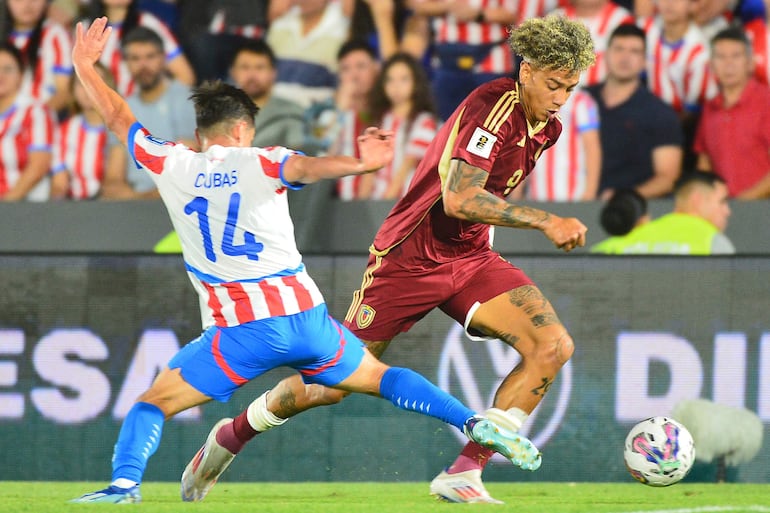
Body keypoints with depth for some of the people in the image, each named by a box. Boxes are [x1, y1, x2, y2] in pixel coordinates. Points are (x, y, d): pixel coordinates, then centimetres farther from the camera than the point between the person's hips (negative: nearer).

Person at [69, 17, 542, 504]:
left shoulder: (172, 166, 5)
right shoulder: (260, 162, 2)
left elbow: (118, 116, 16)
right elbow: (305, 167, -21)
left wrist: (85, 65, 31)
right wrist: (358, 163, -39)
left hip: (238, 332, -1)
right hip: (305, 314, 1)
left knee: (153, 403, 8)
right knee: (380, 378, 18)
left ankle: (124, 482, -17)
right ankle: (477, 424, 4)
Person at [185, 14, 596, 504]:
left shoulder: (547, 128, 4)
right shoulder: (494, 105, -23)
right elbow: (458, 199, -34)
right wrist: (545, 221, -35)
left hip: (471, 256, 7)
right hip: (410, 257, -7)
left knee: (553, 347, -16)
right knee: (331, 385, 1)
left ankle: (463, 473, -13)